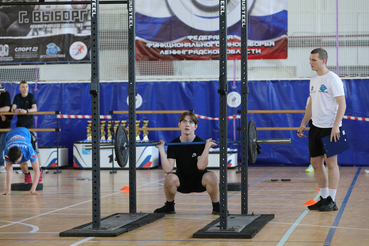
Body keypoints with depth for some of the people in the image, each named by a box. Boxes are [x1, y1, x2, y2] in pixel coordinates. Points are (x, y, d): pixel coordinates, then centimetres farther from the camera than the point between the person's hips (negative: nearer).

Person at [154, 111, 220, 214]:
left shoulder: (200, 143, -13)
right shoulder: (174, 145, -8)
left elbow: (201, 166, -27)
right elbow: (168, 169, -20)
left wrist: (207, 146, -32)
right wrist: (161, 149, -24)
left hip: (198, 180, -1)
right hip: (182, 182, 1)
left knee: (210, 177, -34)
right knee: (170, 178, -32)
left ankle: (216, 206, -8)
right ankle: (169, 207, -3)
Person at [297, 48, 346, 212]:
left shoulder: (333, 79, -12)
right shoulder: (313, 80, 13)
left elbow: (342, 104, -16)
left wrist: (336, 126, -24)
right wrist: (303, 124, 18)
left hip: (330, 128, -8)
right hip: (315, 126, 8)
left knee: (331, 162, -4)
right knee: (316, 163, 9)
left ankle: (332, 201, 1)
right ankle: (324, 198, 17)